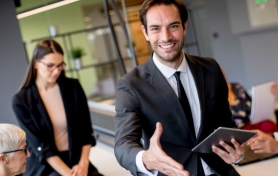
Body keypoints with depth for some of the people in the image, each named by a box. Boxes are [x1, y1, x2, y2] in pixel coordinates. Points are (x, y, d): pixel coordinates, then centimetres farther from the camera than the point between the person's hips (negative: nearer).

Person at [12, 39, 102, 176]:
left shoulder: (73, 88, 1)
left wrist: (83, 163, -9)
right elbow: (39, 146, -9)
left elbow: (86, 130, 4)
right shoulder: (21, 100, -6)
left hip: (77, 159, 3)